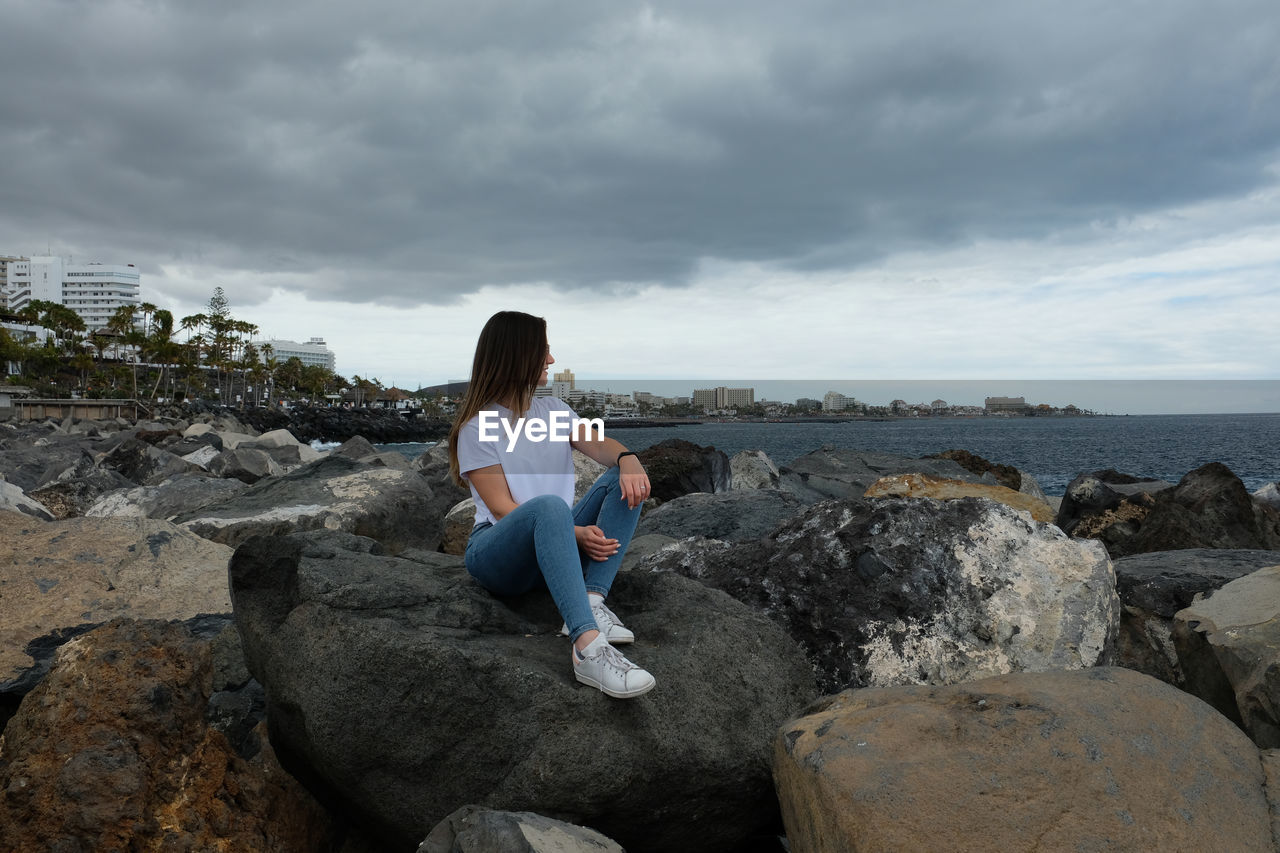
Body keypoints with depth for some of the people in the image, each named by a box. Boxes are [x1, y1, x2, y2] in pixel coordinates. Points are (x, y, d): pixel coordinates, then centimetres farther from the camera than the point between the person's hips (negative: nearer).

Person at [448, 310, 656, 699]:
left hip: (557, 548, 6)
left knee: (623, 480, -14)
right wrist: (574, 532, -24)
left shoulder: (553, 409, 14)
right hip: (499, 556, -6)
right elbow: (502, 509, -13)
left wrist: (627, 459, -28)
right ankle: (589, 648, -52)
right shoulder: (478, 427, -4)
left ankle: (591, 600, -30)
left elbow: (599, 446, -4)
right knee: (549, 505, -38)